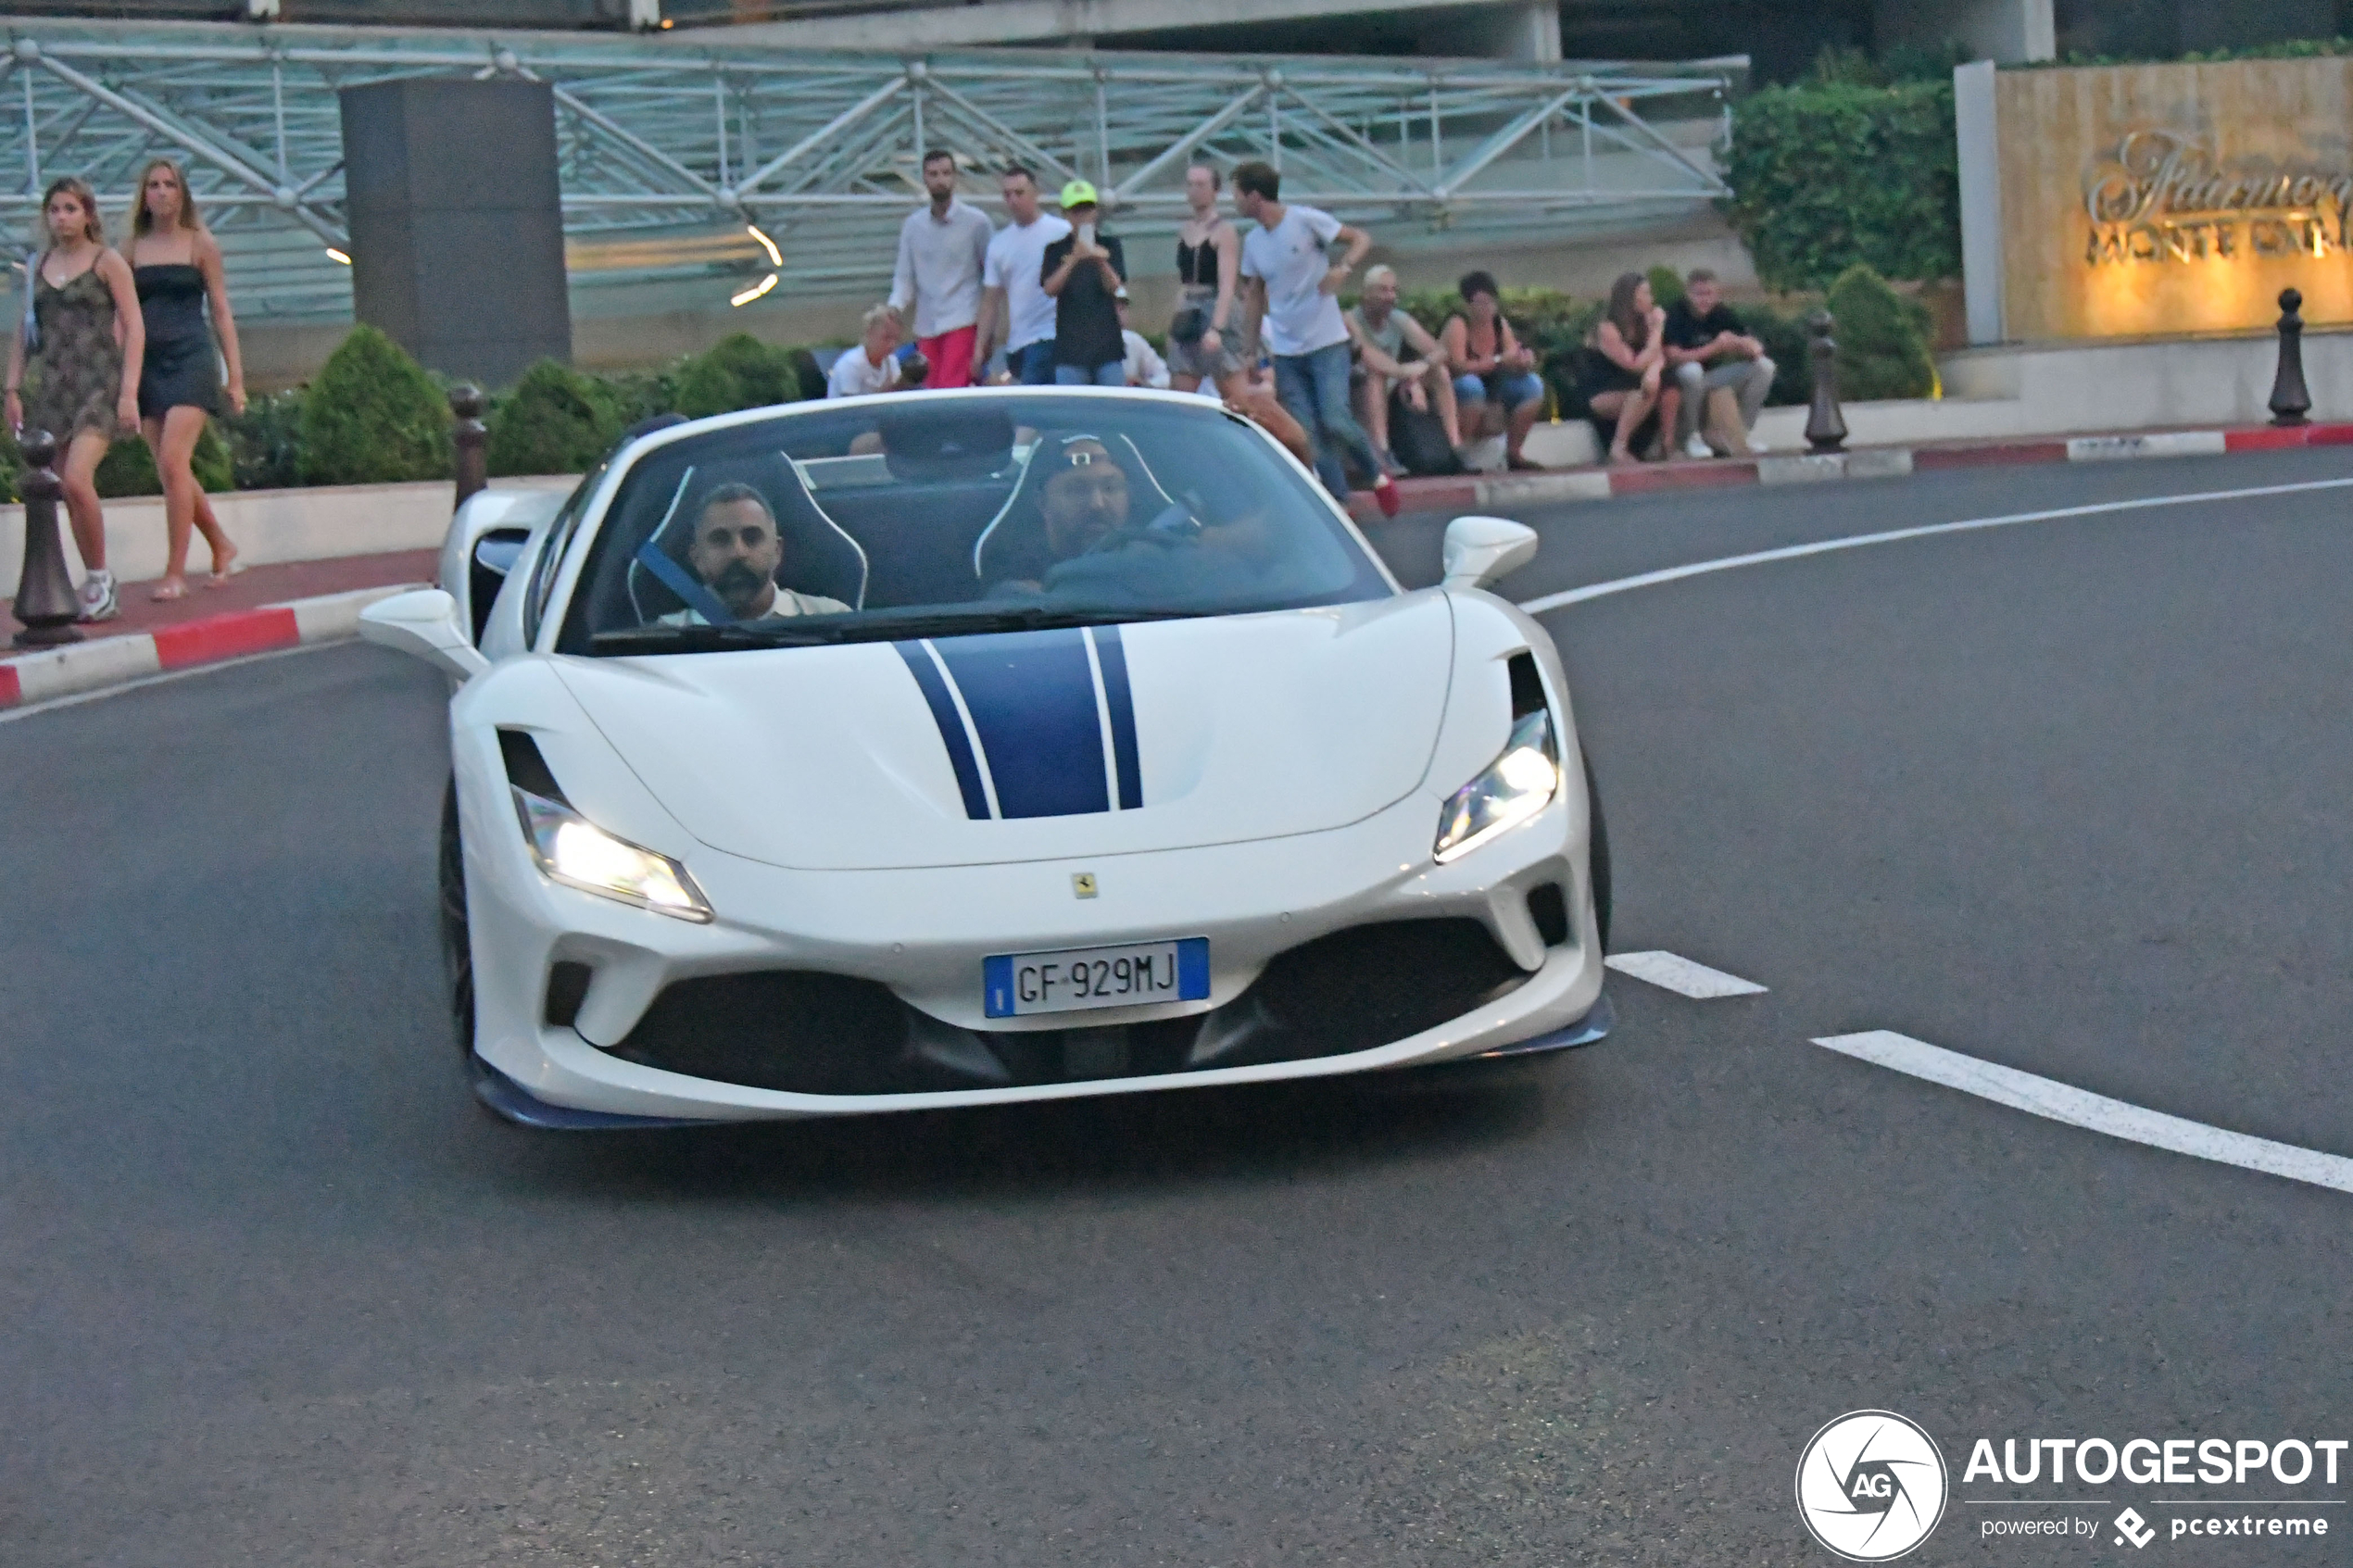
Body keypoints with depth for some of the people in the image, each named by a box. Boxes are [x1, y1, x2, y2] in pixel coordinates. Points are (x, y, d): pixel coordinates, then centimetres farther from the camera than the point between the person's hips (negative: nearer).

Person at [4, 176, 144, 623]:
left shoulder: (108, 263, 0)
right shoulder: (38, 267, 14)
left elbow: (134, 328, -3)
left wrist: (129, 392, -11)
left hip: (98, 384, -5)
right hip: (50, 385, 5)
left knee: (77, 480, -21)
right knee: (72, 491, 4)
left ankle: (100, 579, -7)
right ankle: (97, 588, 12)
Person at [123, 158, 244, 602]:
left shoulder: (200, 244, 4)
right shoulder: (132, 249, 10)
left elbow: (221, 311, 6)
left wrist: (235, 375, 2)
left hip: (190, 360, -4)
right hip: (148, 365, 4)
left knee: (172, 461, -16)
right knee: (173, 471, 5)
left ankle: (175, 573, -13)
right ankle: (222, 545, 26)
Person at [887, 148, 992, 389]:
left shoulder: (975, 221, 2)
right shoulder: (912, 225, 12)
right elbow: (905, 277, 13)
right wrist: (895, 306, -7)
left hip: (962, 322, -4)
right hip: (926, 325, 4)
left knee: (951, 389, -18)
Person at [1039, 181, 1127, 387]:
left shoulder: (1109, 246, 10)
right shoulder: (1057, 250, 8)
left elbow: (1114, 286, -4)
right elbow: (1050, 288, -7)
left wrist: (1102, 263, -25)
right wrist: (1073, 260, -23)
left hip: (1107, 346, 1)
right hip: (1070, 349, -1)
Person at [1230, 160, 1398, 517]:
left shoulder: (1306, 220, -9)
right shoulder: (1253, 242, 8)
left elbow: (1361, 239, -6)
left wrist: (1343, 268, -25)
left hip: (1326, 343, -5)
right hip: (1286, 351, 5)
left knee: (1335, 421, -17)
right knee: (1309, 434, -3)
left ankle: (1378, 474, 7)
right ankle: (1340, 502, 6)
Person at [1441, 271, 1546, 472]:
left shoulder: (1500, 324, 4)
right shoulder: (1457, 325, -14)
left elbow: (1514, 361, 1)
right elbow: (1459, 366, -26)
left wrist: (1523, 361, -24)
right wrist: (1498, 361, -32)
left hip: (1493, 393, 6)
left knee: (1533, 383, -13)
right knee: (1472, 384, -38)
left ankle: (1513, 453, -5)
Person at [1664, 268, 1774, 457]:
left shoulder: (1722, 313, -2)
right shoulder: (1676, 314, -17)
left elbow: (1756, 348, -4)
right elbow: (1673, 357, -28)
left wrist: (1739, 343, -29)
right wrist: (1715, 347, -32)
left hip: (1712, 375, 5)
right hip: (1681, 379, -5)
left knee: (1764, 366, -9)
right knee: (1692, 370, -39)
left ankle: (1747, 432, 3)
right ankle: (1691, 436, -18)